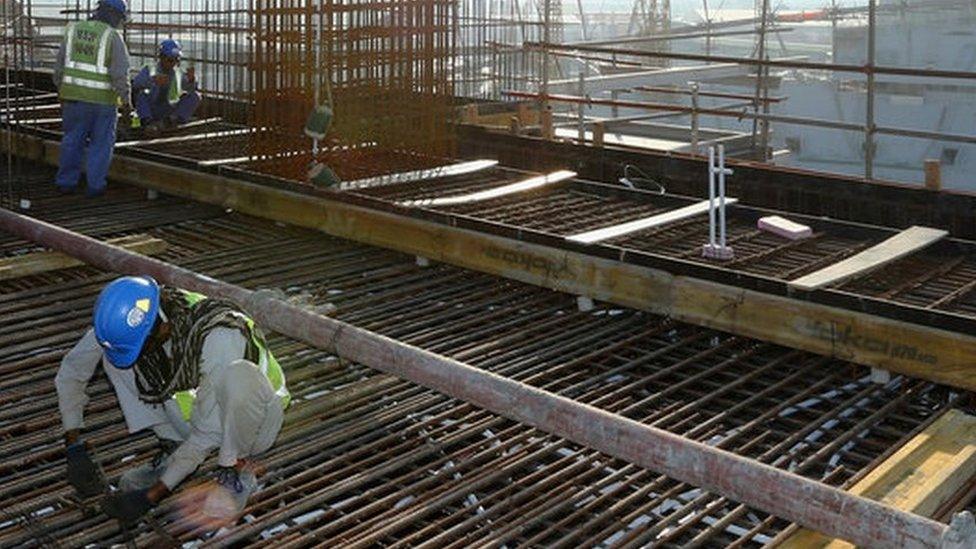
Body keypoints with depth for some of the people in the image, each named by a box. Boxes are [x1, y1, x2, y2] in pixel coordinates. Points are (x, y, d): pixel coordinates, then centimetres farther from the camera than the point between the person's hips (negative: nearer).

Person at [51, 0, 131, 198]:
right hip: (102, 99, -4)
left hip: (73, 94, 4)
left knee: (73, 140, 16)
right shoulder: (113, 37, -11)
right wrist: (126, 101, -7)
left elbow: (60, 65, 8)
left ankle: (66, 182, 21)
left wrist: (61, 92, 18)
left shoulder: (73, 30, 3)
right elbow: (120, 74, -16)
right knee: (101, 143, 9)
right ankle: (94, 186, 9)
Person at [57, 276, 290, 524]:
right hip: (197, 411, 5)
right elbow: (71, 370, -3)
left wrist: (151, 495, -28)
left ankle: (238, 471, -13)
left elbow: (208, 435, -30)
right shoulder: (129, 319, -18)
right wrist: (75, 448, -8)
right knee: (114, 356, -12)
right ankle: (173, 449, -1)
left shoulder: (218, 337, -35)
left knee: (238, 375, -40)